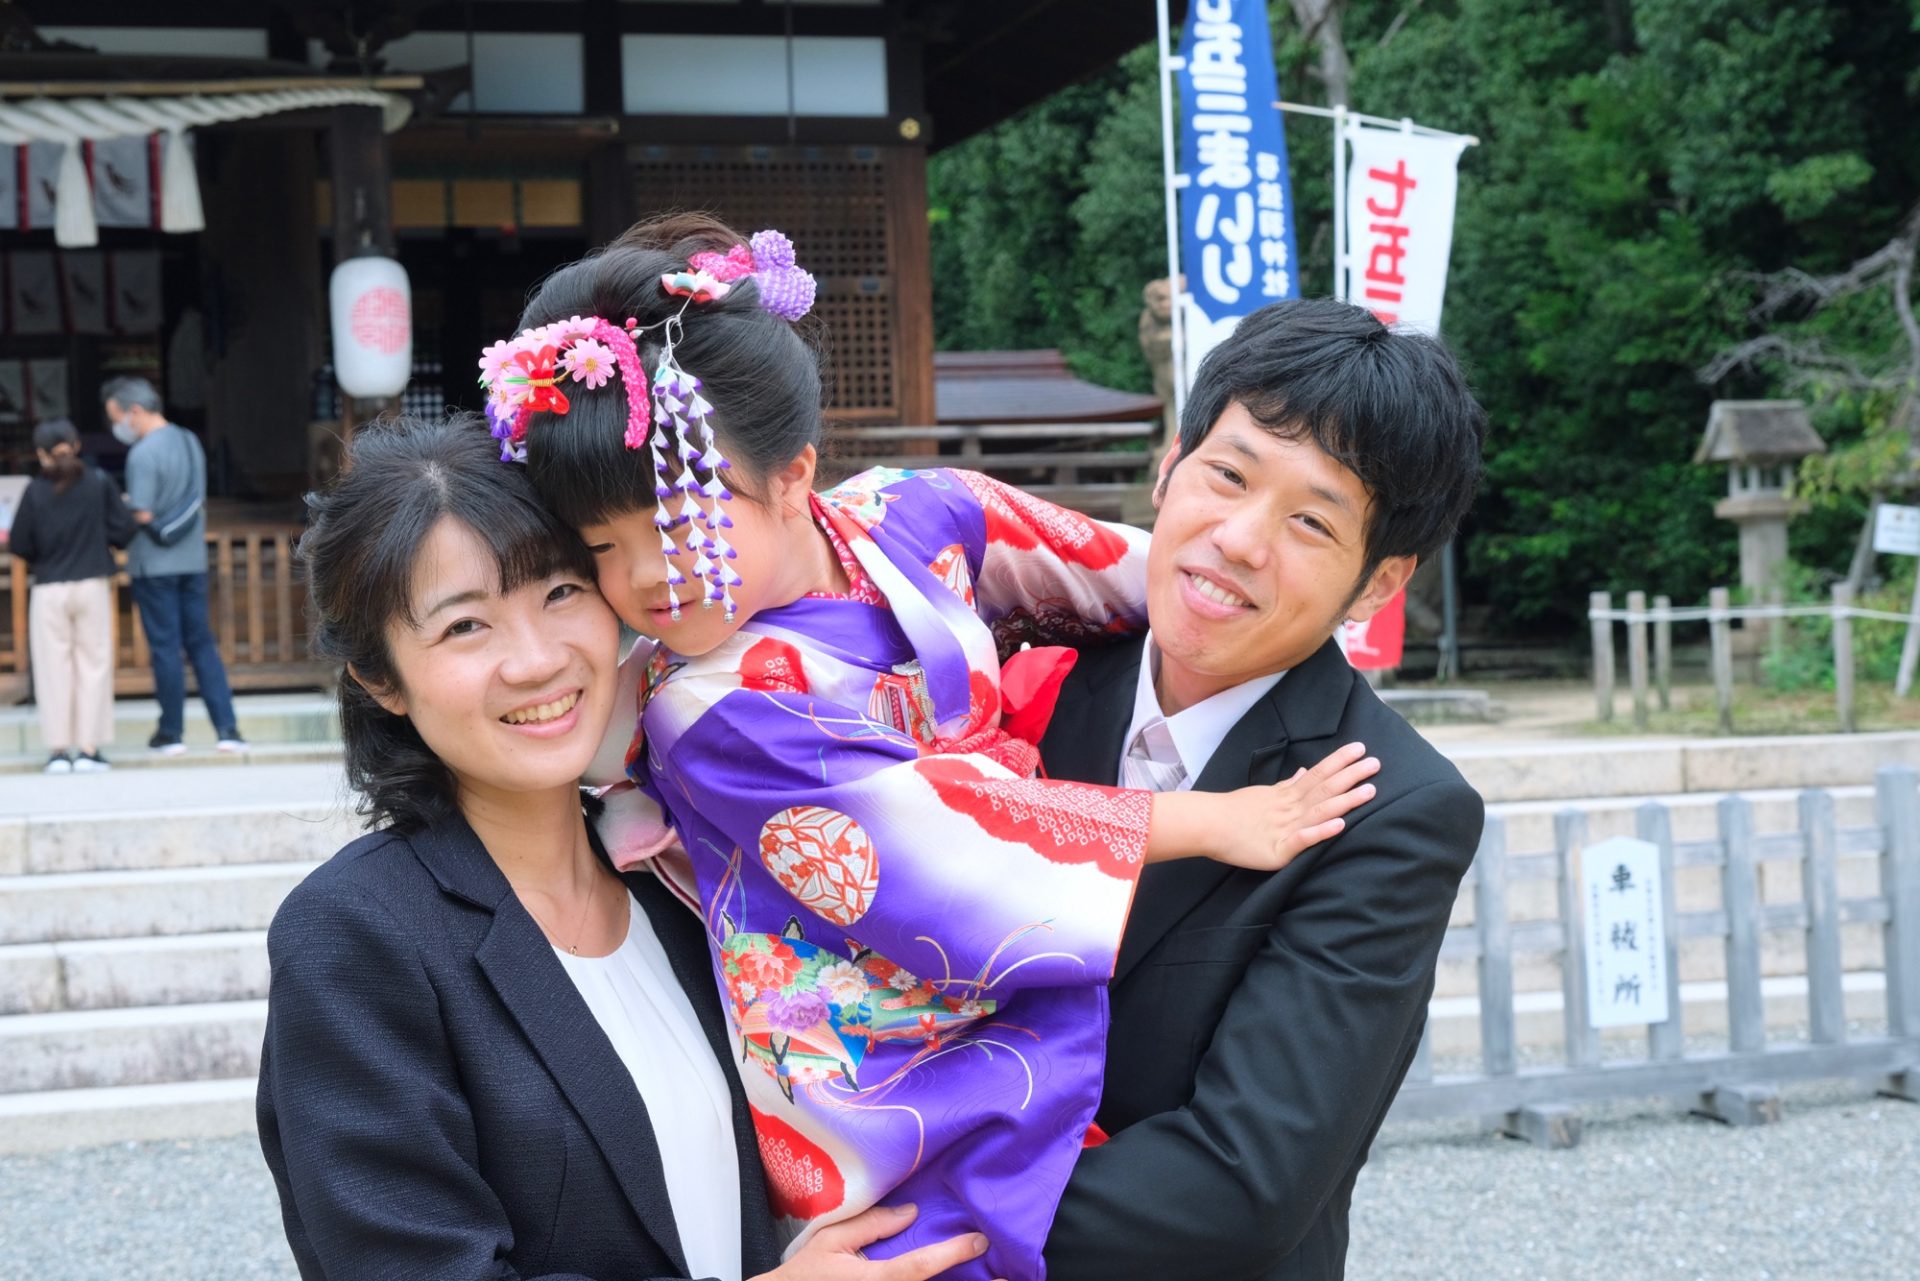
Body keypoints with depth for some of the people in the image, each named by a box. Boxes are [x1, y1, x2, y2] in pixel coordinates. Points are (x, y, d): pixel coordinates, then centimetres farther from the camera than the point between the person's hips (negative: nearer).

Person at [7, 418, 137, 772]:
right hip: (93, 586, 0)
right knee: (93, 664, 6)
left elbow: (20, 546, -3)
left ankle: (58, 749, 5)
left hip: (49, 590, 0)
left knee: (54, 667, 6)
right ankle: (88, 748, 3)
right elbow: (122, 529, -4)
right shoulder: (98, 483, -4)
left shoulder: (35, 491, -5)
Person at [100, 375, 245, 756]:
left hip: (155, 564, -7)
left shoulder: (143, 454, -17)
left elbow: (142, 515, -21)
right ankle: (227, 728, 3)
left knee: (165, 646, 2)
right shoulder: (190, 442, 9)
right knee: (202, 643, 9)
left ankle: (172, 732, 10)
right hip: (193, 560, 7)